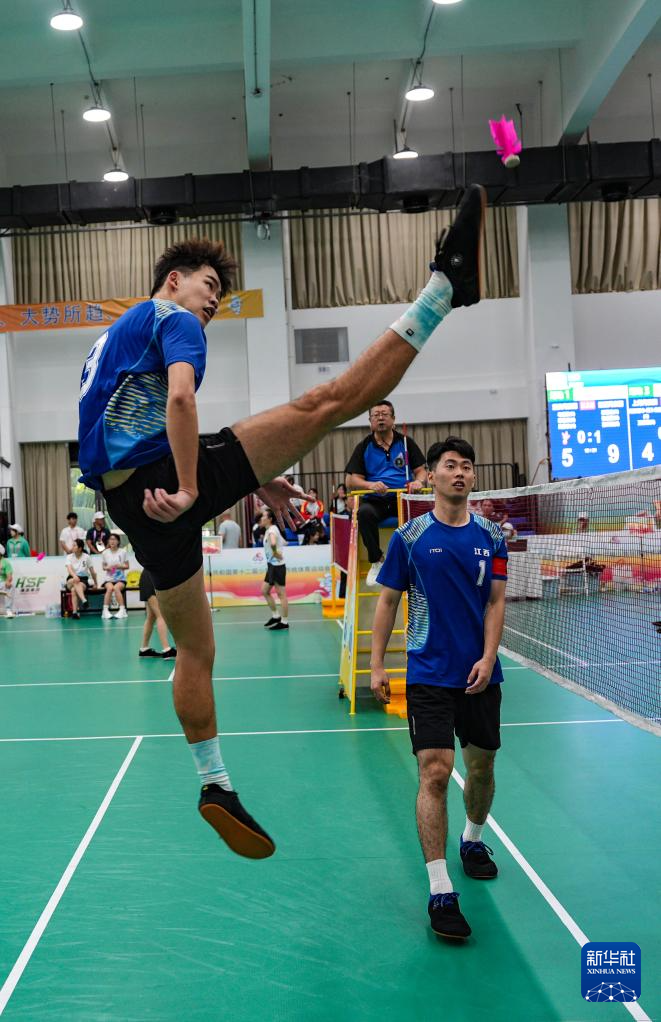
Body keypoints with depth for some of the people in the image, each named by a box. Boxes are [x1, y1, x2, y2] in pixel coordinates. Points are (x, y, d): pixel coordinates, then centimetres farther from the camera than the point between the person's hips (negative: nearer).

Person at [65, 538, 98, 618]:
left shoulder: (86, 557, 2)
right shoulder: (69, 557, 2)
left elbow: (92, 572, 8)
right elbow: (69, 569, -16)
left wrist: (95, 584, 12)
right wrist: (74, 576, -37)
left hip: (83, 579, 0)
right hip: (71, 579, 0)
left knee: (74, 590, -36)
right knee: (75, 581, -39)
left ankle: (75, 611, -47)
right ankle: (84, 600, -59)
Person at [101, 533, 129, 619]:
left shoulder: (123, 552, 3)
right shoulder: (105, 553, 7)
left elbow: (127, 566, 6)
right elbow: (103, 567, 11)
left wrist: (120, 566, -14)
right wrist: (107, 567, -11)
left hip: (120, 578, -1)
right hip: (109, 578, 1)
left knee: (116, 588, -34)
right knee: (110, 588, -33)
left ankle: (122, 610, -30)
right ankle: (105, 610, -31)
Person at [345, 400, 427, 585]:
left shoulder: (406, 442, 11)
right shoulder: (364, 447, 9)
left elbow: (421, 471, 10)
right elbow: (351, 480, 3)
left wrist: (418, 481, -15)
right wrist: (371, 485, -18)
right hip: (375, 500, 0)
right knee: (364, 512, -35)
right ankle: (376, 561, -18)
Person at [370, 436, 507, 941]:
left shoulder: (491, 536, 4)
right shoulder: (410, 536, -3)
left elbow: (496, 601, 4)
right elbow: (388, 601, 2)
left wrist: (488, 658, -9)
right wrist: (377, 663, -2)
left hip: (479, 673, 3)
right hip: (428, 673, -3)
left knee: (482, 764, 15)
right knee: (435, 772, -11)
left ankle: (473, 841, 43)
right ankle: (441, 891, -6)